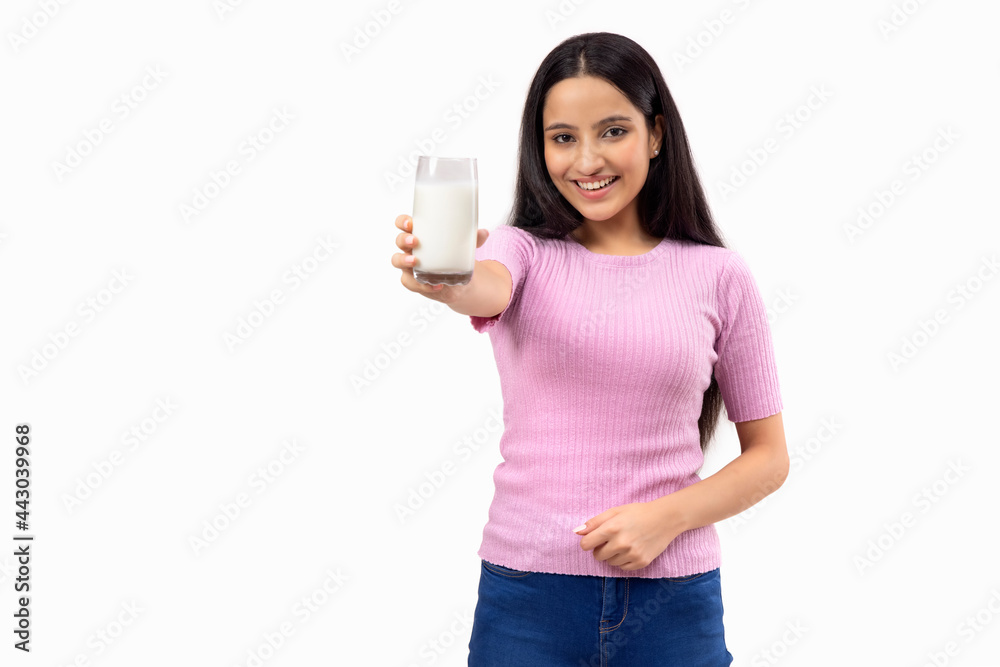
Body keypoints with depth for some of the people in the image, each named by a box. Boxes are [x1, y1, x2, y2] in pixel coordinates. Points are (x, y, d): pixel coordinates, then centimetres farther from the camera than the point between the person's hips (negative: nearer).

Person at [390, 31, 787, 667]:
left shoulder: (719, 276, 0)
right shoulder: (526, 252, 1)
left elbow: (768, 457, 4)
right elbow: (488, 290, -23)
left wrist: (666, 517, -11)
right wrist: (445, 281, -45)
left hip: (672, 597, 0)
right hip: (525, 593, 0)